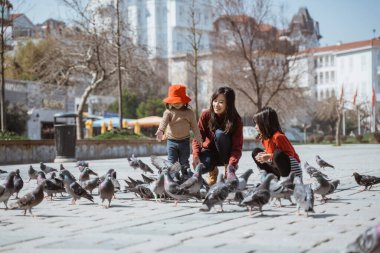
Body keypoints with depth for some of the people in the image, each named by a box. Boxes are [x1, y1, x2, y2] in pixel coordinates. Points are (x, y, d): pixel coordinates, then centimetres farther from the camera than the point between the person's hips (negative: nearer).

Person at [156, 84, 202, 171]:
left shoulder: (189, 113, -1)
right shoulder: (168, 112, -6)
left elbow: (194, 126, 3)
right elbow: (164, 122, -22)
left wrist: (198, 137, -2)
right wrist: (160, 131, -41)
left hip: (184, 141, 1)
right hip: (171, 141, -1)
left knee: (184, 162, 8)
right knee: (172, 163, 3)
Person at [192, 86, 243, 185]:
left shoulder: (236, 120, -19)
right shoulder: (206, 115, -14)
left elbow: (237, 147, -23)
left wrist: (231, 165, -40)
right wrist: (196, 156, -32)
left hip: (225, 155, -1)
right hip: (210, 151, 2)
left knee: (219, 133, -31)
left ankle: (228, 168, -13)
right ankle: (213, 170, 7)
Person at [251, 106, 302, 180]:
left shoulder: (278, 137, -21)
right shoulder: (264, 138, 5)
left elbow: (290, 154, -22)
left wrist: (270, 157, -27)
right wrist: (263, 156, -8)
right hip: (277, 168, 9)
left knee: (278, 154, -37)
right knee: (256, 152, 6)